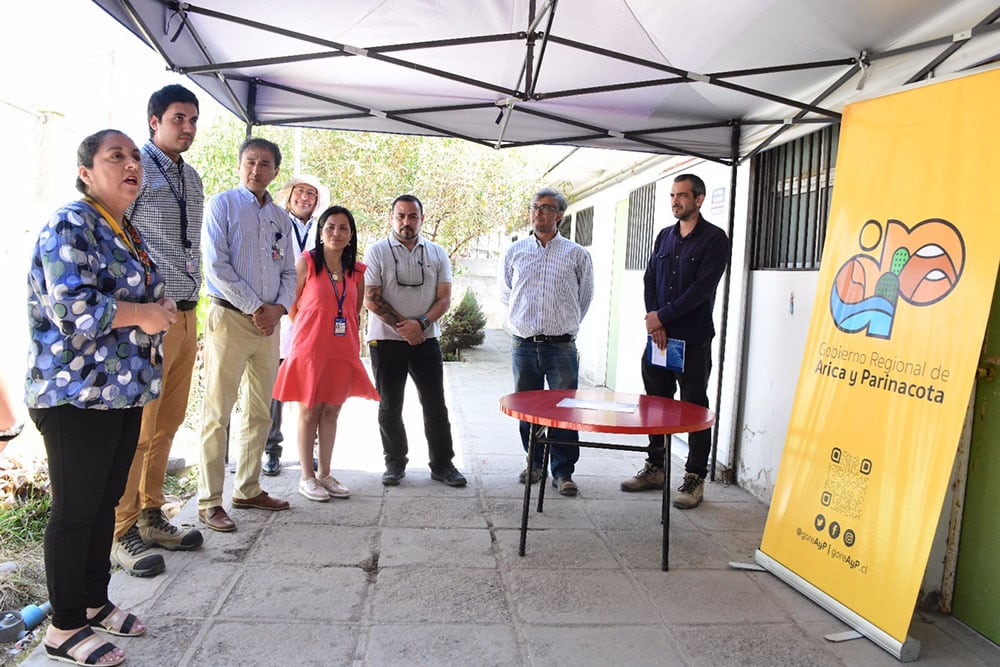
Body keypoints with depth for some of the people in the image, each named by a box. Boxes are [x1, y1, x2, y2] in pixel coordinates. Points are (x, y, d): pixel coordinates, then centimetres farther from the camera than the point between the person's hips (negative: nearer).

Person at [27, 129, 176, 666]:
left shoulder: (128, 233, 15)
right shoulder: (69, 225, -12)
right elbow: (72, 307, -23)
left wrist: (159, 310, 7)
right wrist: (143, 314, -14)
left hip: (124, 389, 9)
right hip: (76, 394, -8)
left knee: (105, 501, 17)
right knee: (75, 510, 1)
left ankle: (95, 601, 32)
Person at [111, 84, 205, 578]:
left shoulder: (192, 178, 18)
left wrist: (192, 303, 18)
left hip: (186, 314, 8)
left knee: (167, 423, 14)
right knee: (137, 428, -4)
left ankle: (150, 515, 27)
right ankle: (121, 533, 8)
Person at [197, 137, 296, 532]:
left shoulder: (280, 217, 16)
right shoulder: (222, 205, -1)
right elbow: (216, 265, -10)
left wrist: (278, 307, -3)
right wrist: (254, 308, -12)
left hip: (269, 322, 6)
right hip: (230, 317, -6)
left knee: (260, 412, 11)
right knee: (218, 413, -4)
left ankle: (248, 489, 22)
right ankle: (209, 502, 2)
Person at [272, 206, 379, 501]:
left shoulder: (357, 271, 8)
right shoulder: (306, 262, -4)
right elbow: (291, 304, -1)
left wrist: (352, 342, 9)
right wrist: (311, 332, 3)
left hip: (343, 351, 4)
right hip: (311, 349, -4)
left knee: (331, 412, 10)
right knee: (309, 411, 4)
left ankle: (325, 474, 20)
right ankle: (307, 477, 14)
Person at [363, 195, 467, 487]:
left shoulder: (437, 254, 7)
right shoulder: (377, 252, 0)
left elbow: (444, 298, 2)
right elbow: (371, 299, -6)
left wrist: (420, 323, -14)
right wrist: (402, 327, -13)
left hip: (426, 339, 2)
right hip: (386, 340, -1)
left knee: (435, 405, 3)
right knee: (390, 407, 7)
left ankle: (442, 464, 13)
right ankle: (395, 463, 21)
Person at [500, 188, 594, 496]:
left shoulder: (577, 254, 3)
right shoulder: (515, 251, 8)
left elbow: (585, 297, 15)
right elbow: (505, 293, 21)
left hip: (561, 346, -2)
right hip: (523, 344, 2)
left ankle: (563, 471, 10)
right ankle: (534, 462, 27)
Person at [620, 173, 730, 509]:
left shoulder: (714, 238, -3)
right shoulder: (665, 236, 15)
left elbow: (702, 287, -13)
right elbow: (650, 280, 9)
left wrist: (662, 316, -13)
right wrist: (655, 325, -5)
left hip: (693, 341, -6)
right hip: (659, 337, 6)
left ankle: (695, 479, 10)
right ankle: (655, 469, 25)